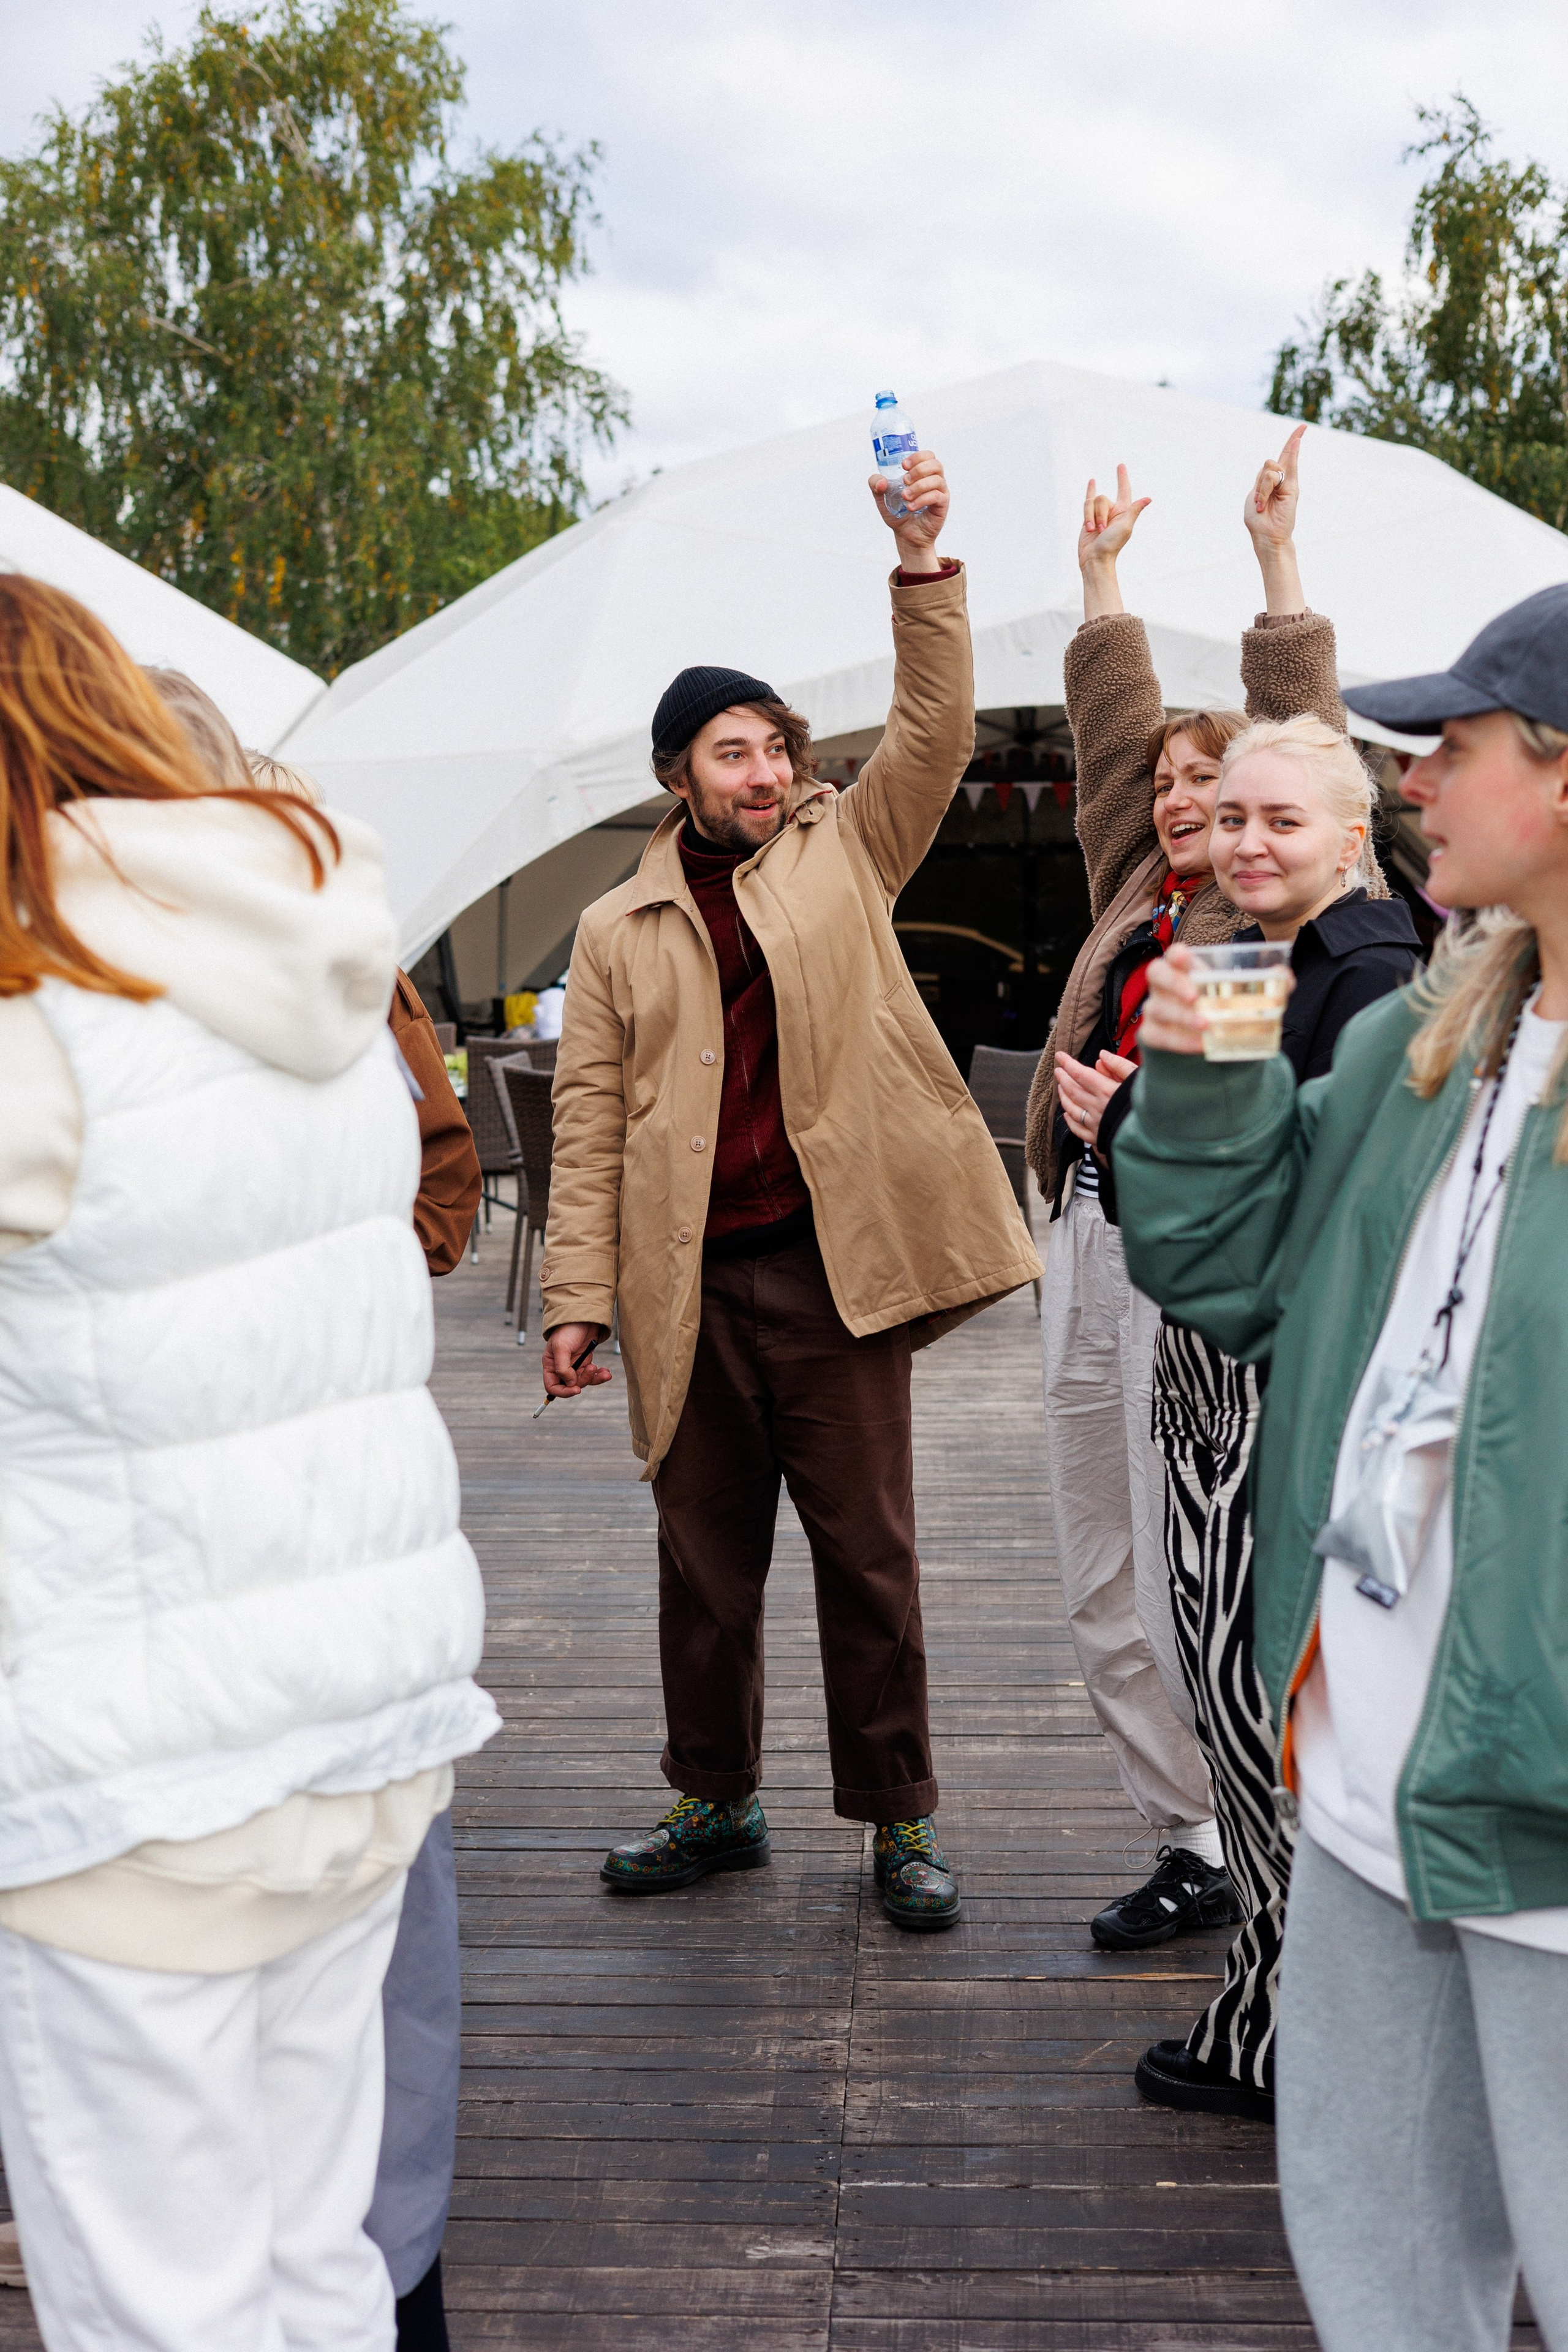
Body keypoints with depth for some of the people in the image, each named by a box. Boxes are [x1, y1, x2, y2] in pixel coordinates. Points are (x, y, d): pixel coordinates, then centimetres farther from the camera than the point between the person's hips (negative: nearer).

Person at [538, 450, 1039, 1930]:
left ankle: (899, 1821, 17)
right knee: (704, 1557, 12)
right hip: (687, 1285, 2)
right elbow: (589, 1122, 6)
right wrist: (577, 1295, -1)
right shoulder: (618, 931, 10)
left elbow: (934, 733, -2)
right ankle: (715, 1805, 28)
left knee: (866, 1554, 5)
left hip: (831, 1267, -1)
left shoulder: (846, 853, 11)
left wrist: (922, 568, -12)